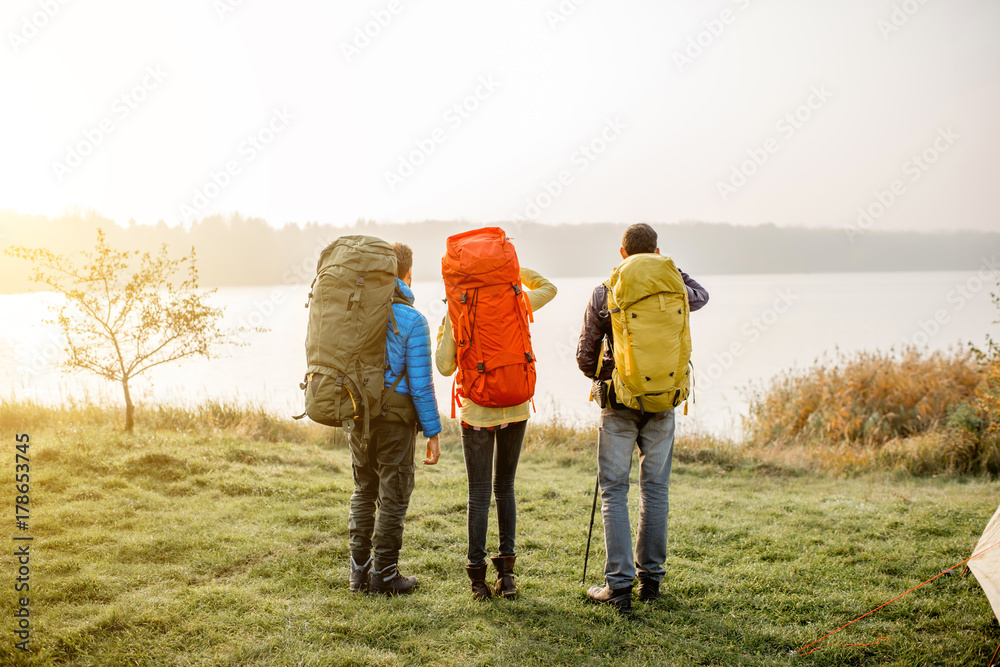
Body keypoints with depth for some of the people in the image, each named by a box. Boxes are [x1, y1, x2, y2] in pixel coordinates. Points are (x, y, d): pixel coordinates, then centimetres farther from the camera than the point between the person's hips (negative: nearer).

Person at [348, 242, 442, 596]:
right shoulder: (412, 319, -12)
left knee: (364, 491, 17)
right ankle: (384, 575, 11)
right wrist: (433, 431, -7)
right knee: (393, 494, 6)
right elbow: (420, 383, -13)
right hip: (395, 414, -5)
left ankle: (359, 571, 21)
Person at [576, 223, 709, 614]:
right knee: (655, 489, 11)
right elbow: (701, 296, 27)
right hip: (662, 403, 2)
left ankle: (619, 585, -2)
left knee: (614, 490, 2)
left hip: (619, 403, -2)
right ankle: (651, 579, 18)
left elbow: (585, 356, 1)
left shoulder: (605, 294, -4)